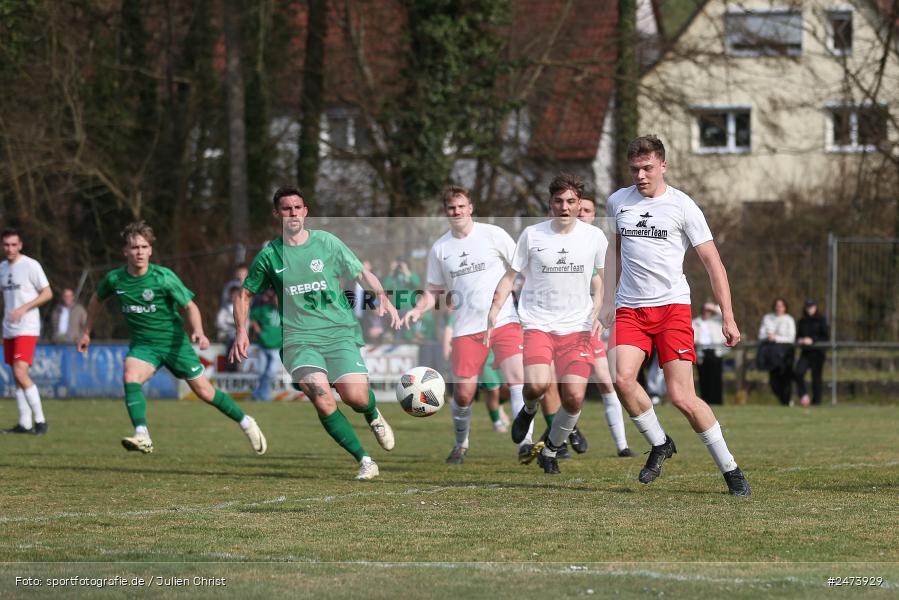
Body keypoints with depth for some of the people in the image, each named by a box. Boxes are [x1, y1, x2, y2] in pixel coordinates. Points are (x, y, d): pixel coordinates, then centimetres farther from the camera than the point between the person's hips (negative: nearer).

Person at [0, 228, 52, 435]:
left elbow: (47, 293, -8)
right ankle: (25, 423, 9)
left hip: (27, 329, -7)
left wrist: (23, 308, -18)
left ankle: (40, 420, -11)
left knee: (21, 373, -17)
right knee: (17, 377, 6)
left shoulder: (30, 265, -8)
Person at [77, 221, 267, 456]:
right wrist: (86, 332, 18)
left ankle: (246, 423, 21)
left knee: (204, 391, 1)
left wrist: (198, 331, -29)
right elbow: (96, 299, 14)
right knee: (130, 377, -28)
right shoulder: (114, 279, -7)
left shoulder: (164, 277, -16)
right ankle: (142, 437, -33)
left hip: (173, 341, -2)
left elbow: (190, 305, -12)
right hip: (142, 345, 2)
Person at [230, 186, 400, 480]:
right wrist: (241, 332, 5)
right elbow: (245, 294, 19)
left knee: (356, 397, -17)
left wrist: (382, 297, -3)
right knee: (321, 396, -25)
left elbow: (362, 273, 15)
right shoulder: (269, 255, 6)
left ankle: (373, 415, 24)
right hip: (298, 339, 0)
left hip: (339, 333, 0)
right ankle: (364, 461, -15)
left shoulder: (327, 243, 6)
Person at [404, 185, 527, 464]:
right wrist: (417, 310, -3)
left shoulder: (493, 234, 1)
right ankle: (461, 444, 24)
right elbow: (435, 290, 16)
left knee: (517, 379, -19)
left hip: (504, 321, -2)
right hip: (466, 328, 2)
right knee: (463, 394, 0)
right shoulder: (440, 248, 9)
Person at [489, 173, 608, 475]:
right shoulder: (532, 235, 0)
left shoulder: (594, 237, 3)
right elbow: (511, 275, 7)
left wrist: (596, 313, 10)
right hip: (537, 325, -1)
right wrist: (494, 309, -5)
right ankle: (528, 410, 13)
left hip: (577, 328, 1)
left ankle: (551, 449, 15)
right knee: (537, 384, -26)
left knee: (574, 397, -12)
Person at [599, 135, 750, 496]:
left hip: (672, 307, -4)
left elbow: (713, 263, -1)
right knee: (622, 378, -21)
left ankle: (730, 470, 3)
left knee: (682, 398, -12)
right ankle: (659, 444, 4)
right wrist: (609, 298, 25)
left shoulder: (683, 206, -3)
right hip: (629, 309, 4)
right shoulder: (617, 202, 9)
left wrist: (728, 317, -7)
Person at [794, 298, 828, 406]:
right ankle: (803, 395, -2)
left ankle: (816, 400, 7)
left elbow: (826, 337, -4)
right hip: (805, 352, 4)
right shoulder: (802, 321, 13)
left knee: (816, 376, -2)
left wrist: (812, 340, -15)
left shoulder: (821, 320, 0)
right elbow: (798, 336, 19)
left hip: (817, 353, -4)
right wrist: (799, 340, -4)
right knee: (797, 372, -16)